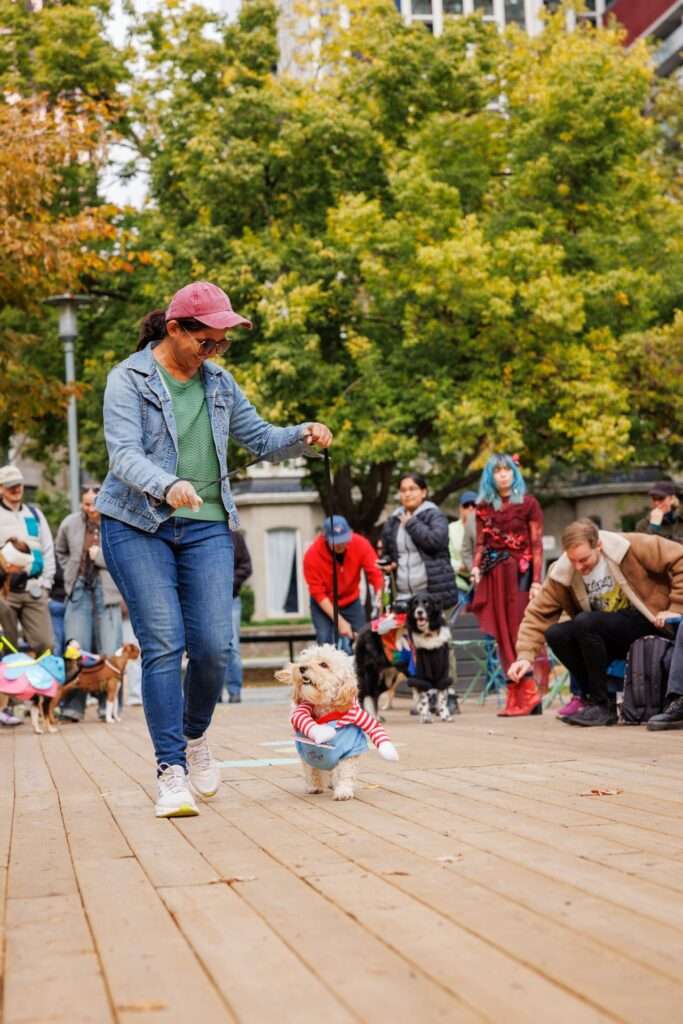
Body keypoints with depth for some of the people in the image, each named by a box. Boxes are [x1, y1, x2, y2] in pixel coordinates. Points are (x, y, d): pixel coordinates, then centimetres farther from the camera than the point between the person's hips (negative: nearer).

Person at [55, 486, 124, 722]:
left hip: (106, 592, -2)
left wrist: (101, 556, -13)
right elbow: (60, 551, 24)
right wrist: (71, 573, 13)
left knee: (109, 650, -2)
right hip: (79, 591, 2)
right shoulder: (70, 524, 6)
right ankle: (72, 706, -2)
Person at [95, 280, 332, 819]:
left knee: (214, 646, -7)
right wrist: (168, 485, -35)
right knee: (163, 644, -11)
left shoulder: (218, 382, 12)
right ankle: (172, 771, -5)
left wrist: (303, 435, -5)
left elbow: (261, 437, 16)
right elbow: (123, 454, -16)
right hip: (137, 526, -4)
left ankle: (196, 737, 21)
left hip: (206, 527, 4)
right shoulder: (129, 378, -4)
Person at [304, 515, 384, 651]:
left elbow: (375, 574, -21)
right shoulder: (312, 555, -26)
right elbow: (318, 593, -21)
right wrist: (339, 621, -25)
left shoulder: (360, 544, -21)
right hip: (324, 606, -2)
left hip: (352, 603, 2)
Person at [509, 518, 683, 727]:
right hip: (607, 638, 5)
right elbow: (538, 614, -6)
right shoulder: (562, 572, -6)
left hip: (645, 623, -5)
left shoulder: (631, 548, -17)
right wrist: (525, 656, -19)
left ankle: (603, 706, -19)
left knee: (584, 623, -29)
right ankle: (592, 697, -8)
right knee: (555, 634, -20)